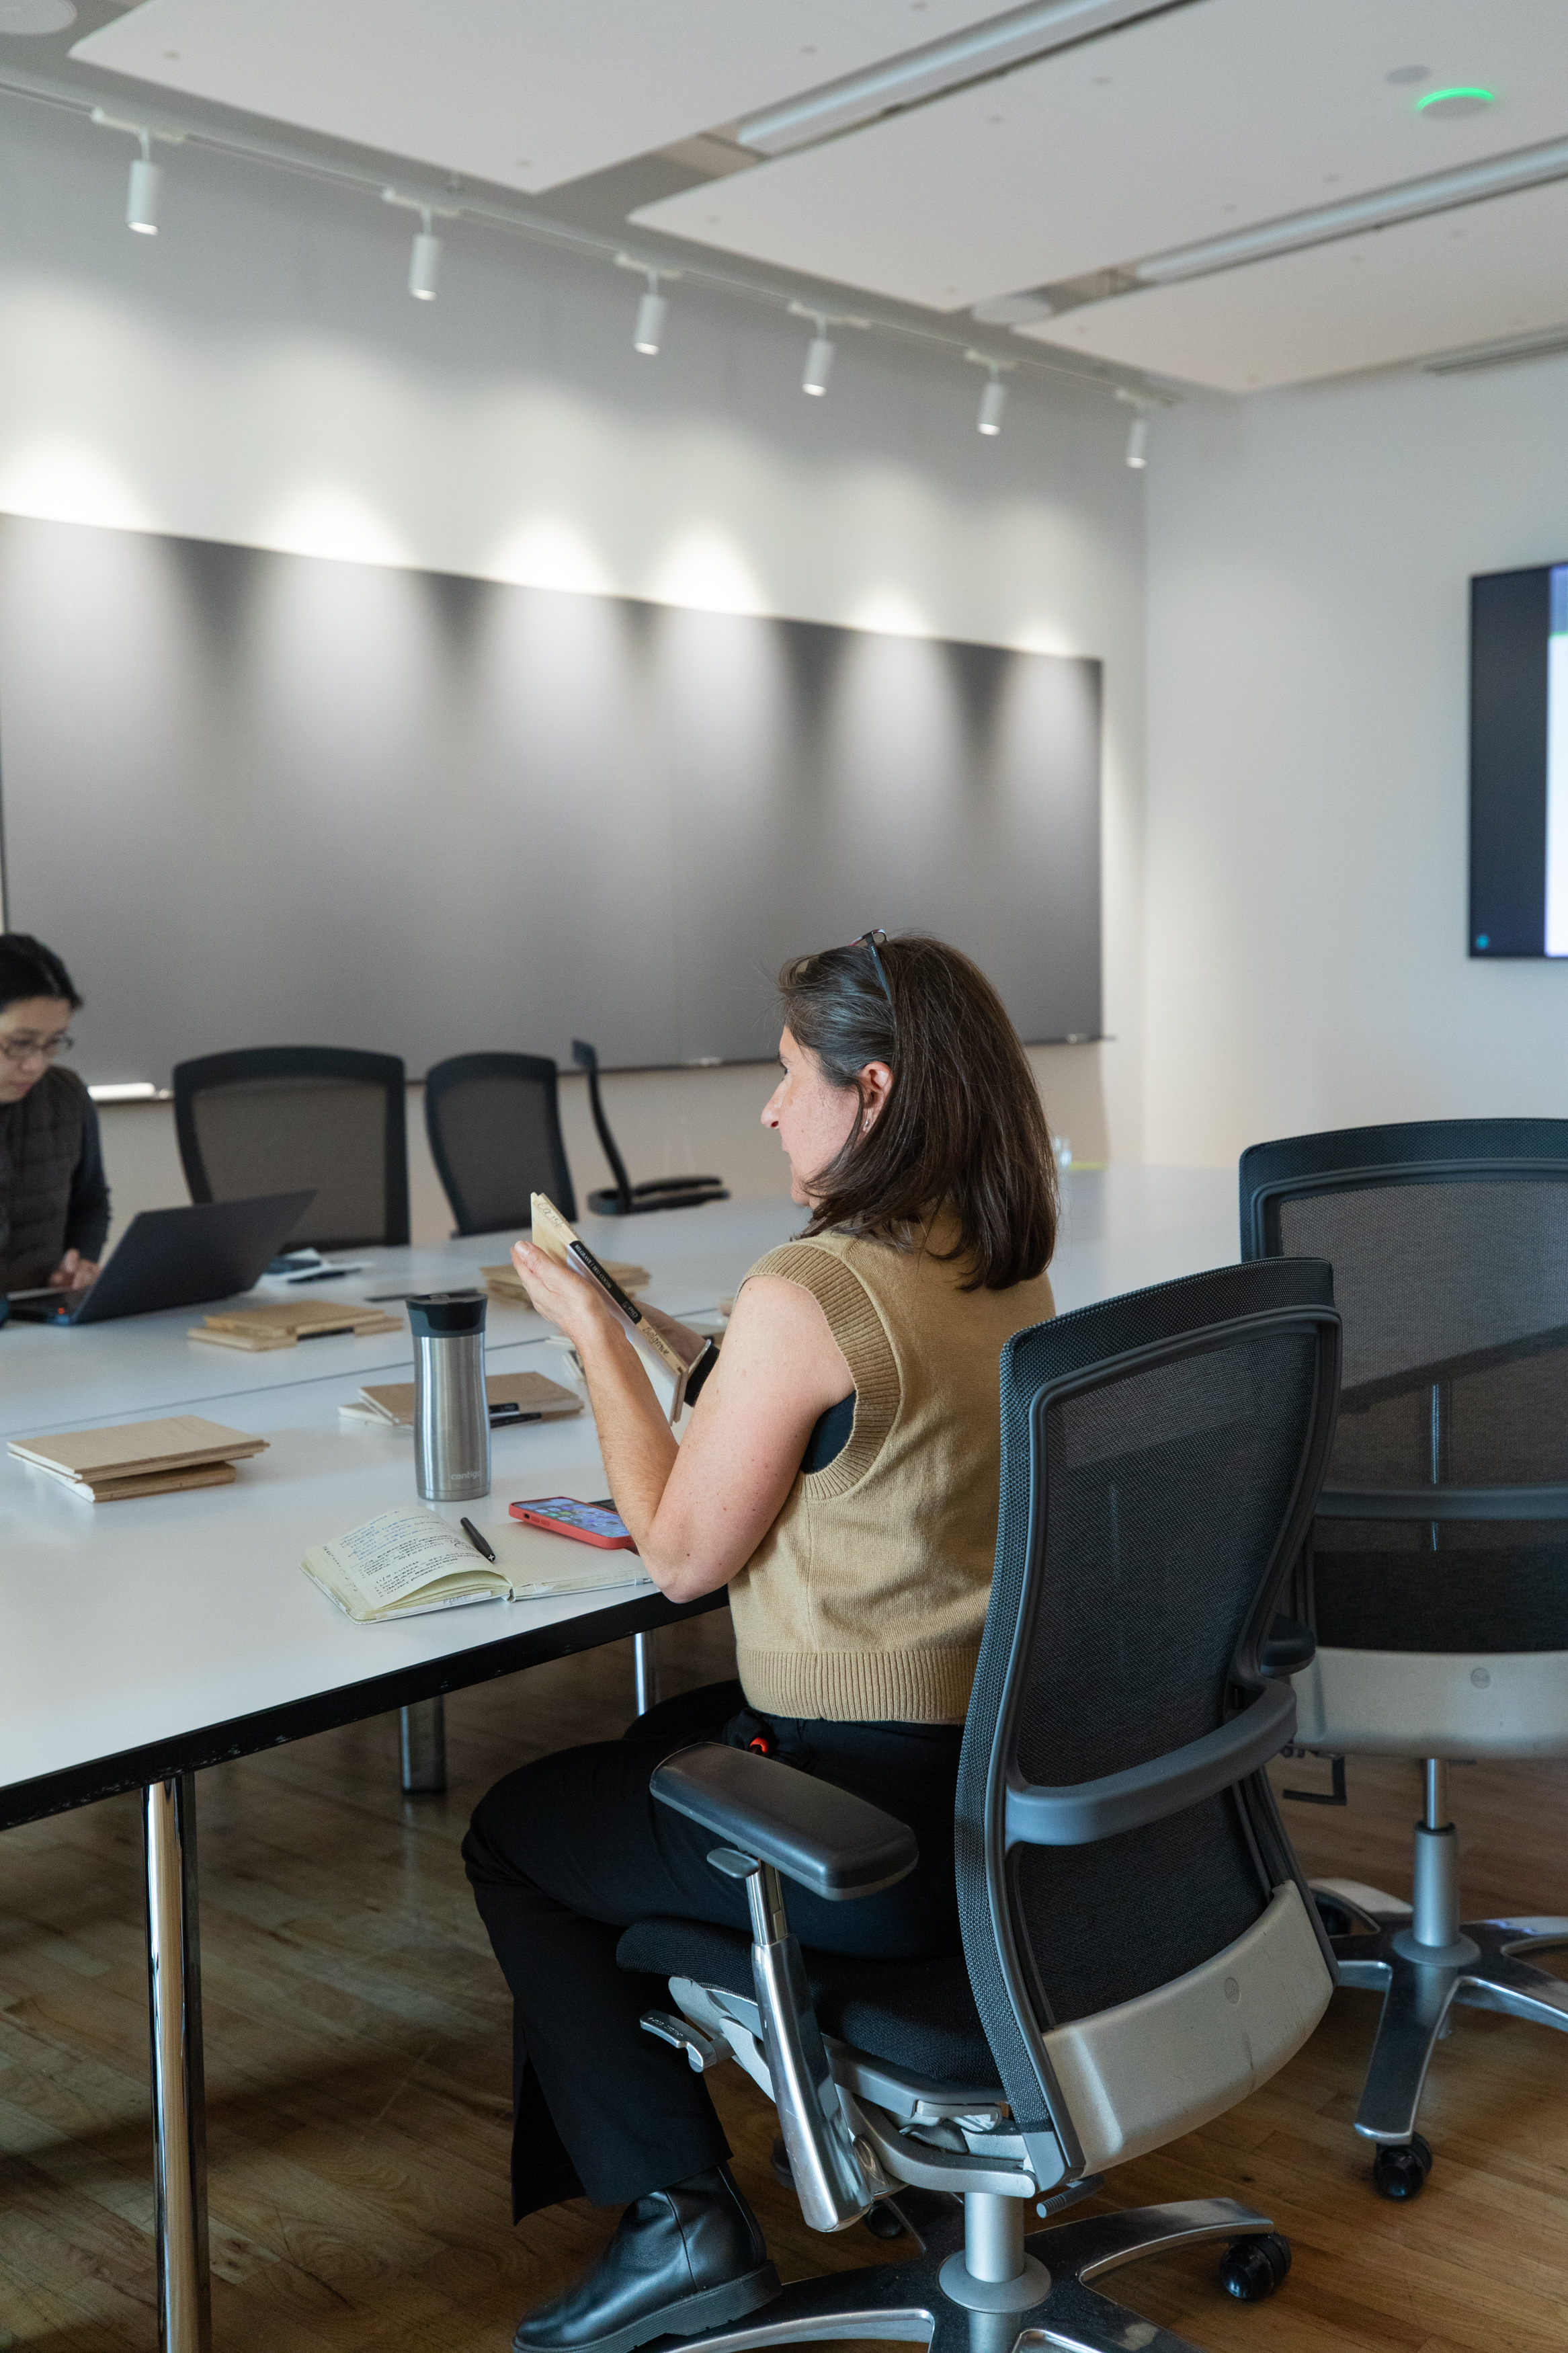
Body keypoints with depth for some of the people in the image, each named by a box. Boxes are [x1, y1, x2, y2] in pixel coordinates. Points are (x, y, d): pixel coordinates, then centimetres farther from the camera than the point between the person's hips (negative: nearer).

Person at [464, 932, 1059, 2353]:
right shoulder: (1011, 1275, 2)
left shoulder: (801, 1297, -24)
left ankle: (682, 2221, 18)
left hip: (876, 1823, -8)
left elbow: (684, 1554, -12)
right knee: (666, 1742, 32)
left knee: (513, 1836, 14)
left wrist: (597, 1338, -3)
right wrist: (670, 1350, 16)